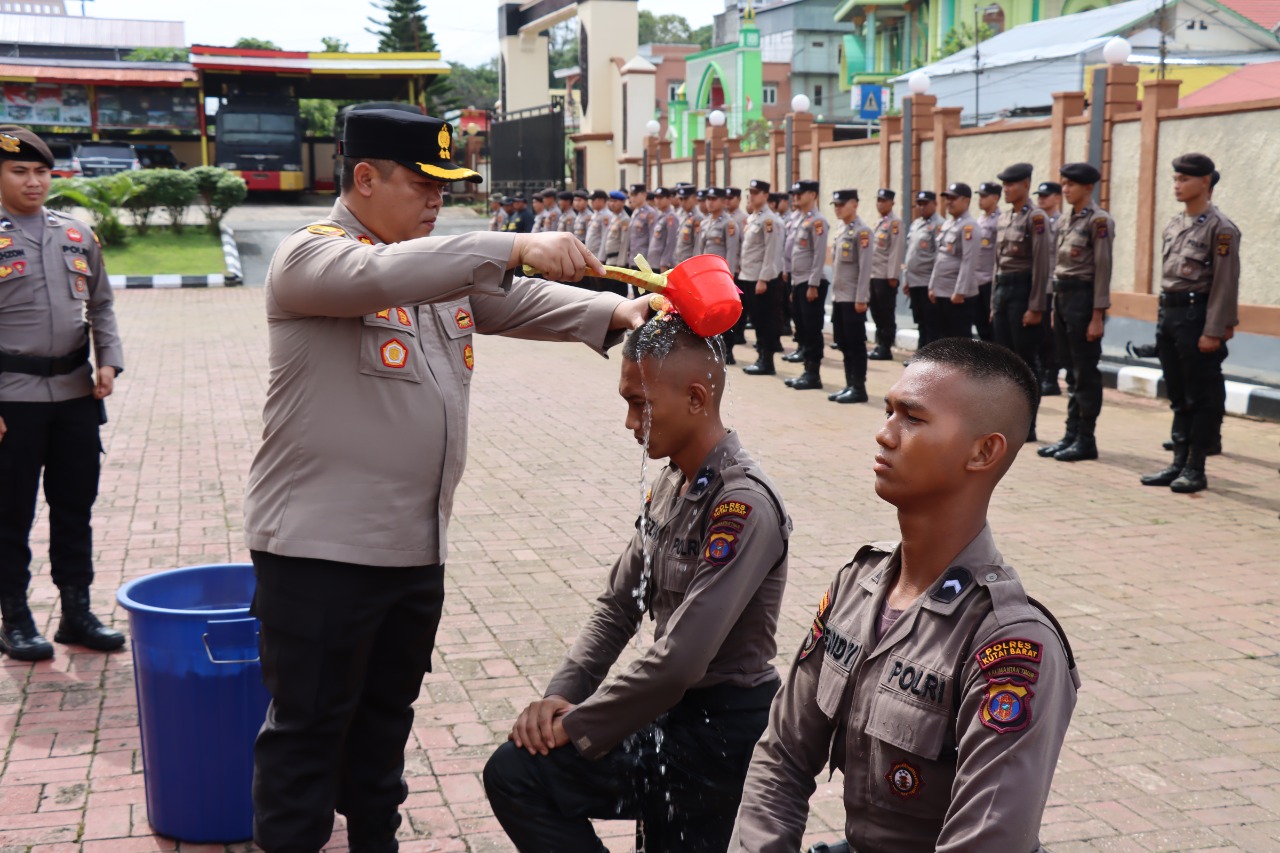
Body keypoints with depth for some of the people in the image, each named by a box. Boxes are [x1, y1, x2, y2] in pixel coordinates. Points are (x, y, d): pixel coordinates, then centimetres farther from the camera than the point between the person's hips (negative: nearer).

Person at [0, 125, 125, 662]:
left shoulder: (77, 235, 10)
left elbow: (100, 305, 17)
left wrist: (109, 361, 1)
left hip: (76, 391, 4)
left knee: (75, 506, 11)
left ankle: (77, 611, 23)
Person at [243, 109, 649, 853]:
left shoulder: (441, 261, 14)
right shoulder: (311, 256, -11)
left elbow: (516, 304, 6)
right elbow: (381, 275, -31)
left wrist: (612, 314, -11)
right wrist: (514, 248, -37)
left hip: (418, 545, 8)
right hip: (323, 547, -8)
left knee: (387, 713, 20)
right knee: (308, 728, 2)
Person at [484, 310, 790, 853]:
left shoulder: (743, 505, -23)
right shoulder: (671, 484, 5)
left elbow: (680, 660, -27)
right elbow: (619, 605, 10)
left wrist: (577, 726, -17)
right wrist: (561, 694, -4)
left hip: (722, 729, -8)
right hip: (673, 711, 8)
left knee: (518, 774, -10)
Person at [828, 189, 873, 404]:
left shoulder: (861, 231, -12)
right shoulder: (839, 229, 13)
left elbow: (865, 267, -16)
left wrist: (861, 299, -19)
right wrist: (834, 294, 16)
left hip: (853, 299, -8)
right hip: (838, 297, 8)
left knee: (856, 345, -2)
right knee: (845, 345, 11)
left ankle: (859, 388, 3)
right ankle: (849, 385, 17)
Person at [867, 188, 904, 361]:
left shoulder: (895, 222, -9)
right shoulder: (880, 222, 18)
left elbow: (896, 250, -15)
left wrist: (893, 275, -19)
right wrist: (869, 272, 16)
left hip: (886, 276, -8)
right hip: (874, 275, 9)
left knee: (886, 314, -4)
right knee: (876, 312, 10)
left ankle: (885, 349, 0)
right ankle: (880, 345, 17)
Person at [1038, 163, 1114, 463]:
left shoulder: (1099, 220, -10)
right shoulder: (1064, 221, 14)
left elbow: (1103, 269, -14)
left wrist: (1097, 316, -17)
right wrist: (1054, 308, 16)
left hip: (1083, 297, -8)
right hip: (1062, 296, 8)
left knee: (1086, 373, -2)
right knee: (1072, 371, 12)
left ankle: (1086, 441, 4)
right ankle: (1071, 435, 17)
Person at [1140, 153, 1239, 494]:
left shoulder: (1220, 228, -10)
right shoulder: (1173, 226, 13)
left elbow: (1225, 284, -14)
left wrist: (1214, 332, -18)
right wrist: (1162, 322, 15)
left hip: (1196, 315, -8)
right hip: (1168, 313, 8)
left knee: (1202, 398, 0)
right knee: (1178, 397, 12)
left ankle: (1195, 469, 5)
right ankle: (1179, 463, 18)